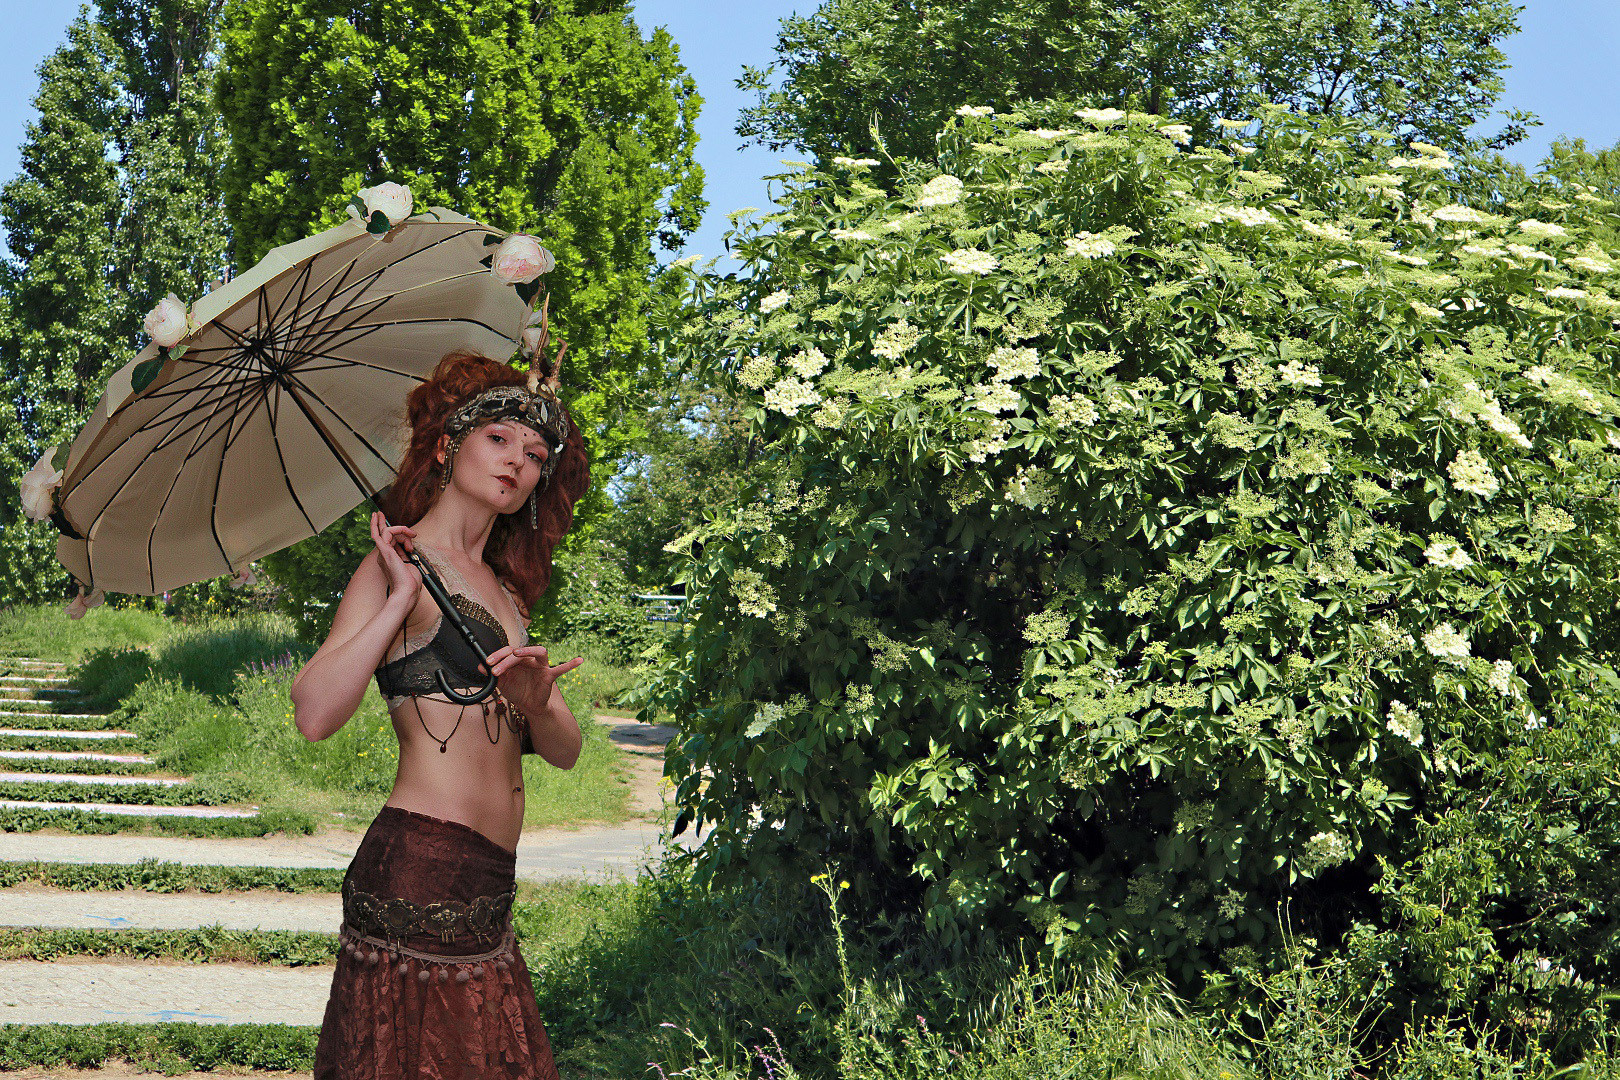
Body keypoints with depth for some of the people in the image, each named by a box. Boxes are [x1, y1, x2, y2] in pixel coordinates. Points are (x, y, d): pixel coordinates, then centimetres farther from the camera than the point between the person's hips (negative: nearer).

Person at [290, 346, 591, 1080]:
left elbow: (565, 751, 14)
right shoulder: (402, 561, -2)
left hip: (486, 894, 8)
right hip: (419, 873, -8)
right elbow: (313, 715, -17)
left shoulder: (504, 590, 21)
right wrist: (403, 594, -13)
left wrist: (537, 702, -8)